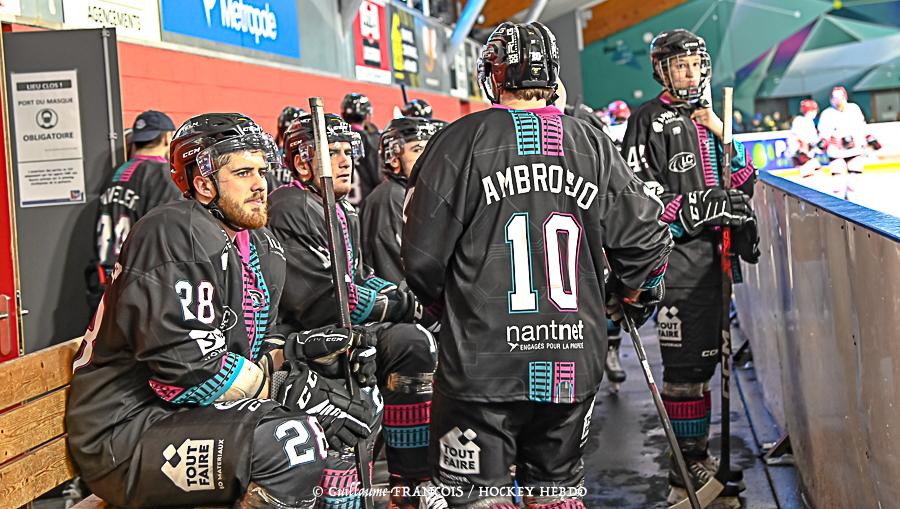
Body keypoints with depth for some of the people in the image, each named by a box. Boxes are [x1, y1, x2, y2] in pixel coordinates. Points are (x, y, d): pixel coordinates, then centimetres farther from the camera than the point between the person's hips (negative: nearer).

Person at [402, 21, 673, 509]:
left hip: (482, 363, -4)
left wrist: (445, 301, 14)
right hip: (574, 363, 5)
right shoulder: (593, 145, 4)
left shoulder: (461, 140, -8)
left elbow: (422, 255, -8)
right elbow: (645, 239, 7)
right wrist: (638, 293, 29)